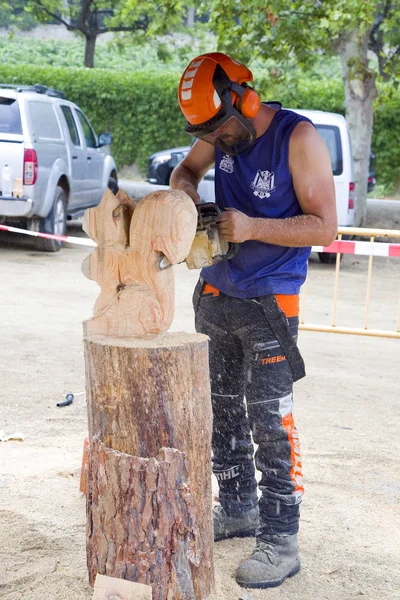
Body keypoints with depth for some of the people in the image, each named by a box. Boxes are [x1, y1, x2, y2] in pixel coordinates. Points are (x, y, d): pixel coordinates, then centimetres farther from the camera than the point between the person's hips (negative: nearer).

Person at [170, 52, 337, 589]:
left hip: (268, 303, -7)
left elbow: (325, 227, -17)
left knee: (270, 419, -9)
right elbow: (188, 167, 21)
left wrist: (254, 228, -26)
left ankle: (281, 542, -2)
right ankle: (238, 509, 31)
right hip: (215, 297, 7)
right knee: (222, 410, 15)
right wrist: (184, 186, -3)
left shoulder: (299, 139, -17)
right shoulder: (221, 134, 1)